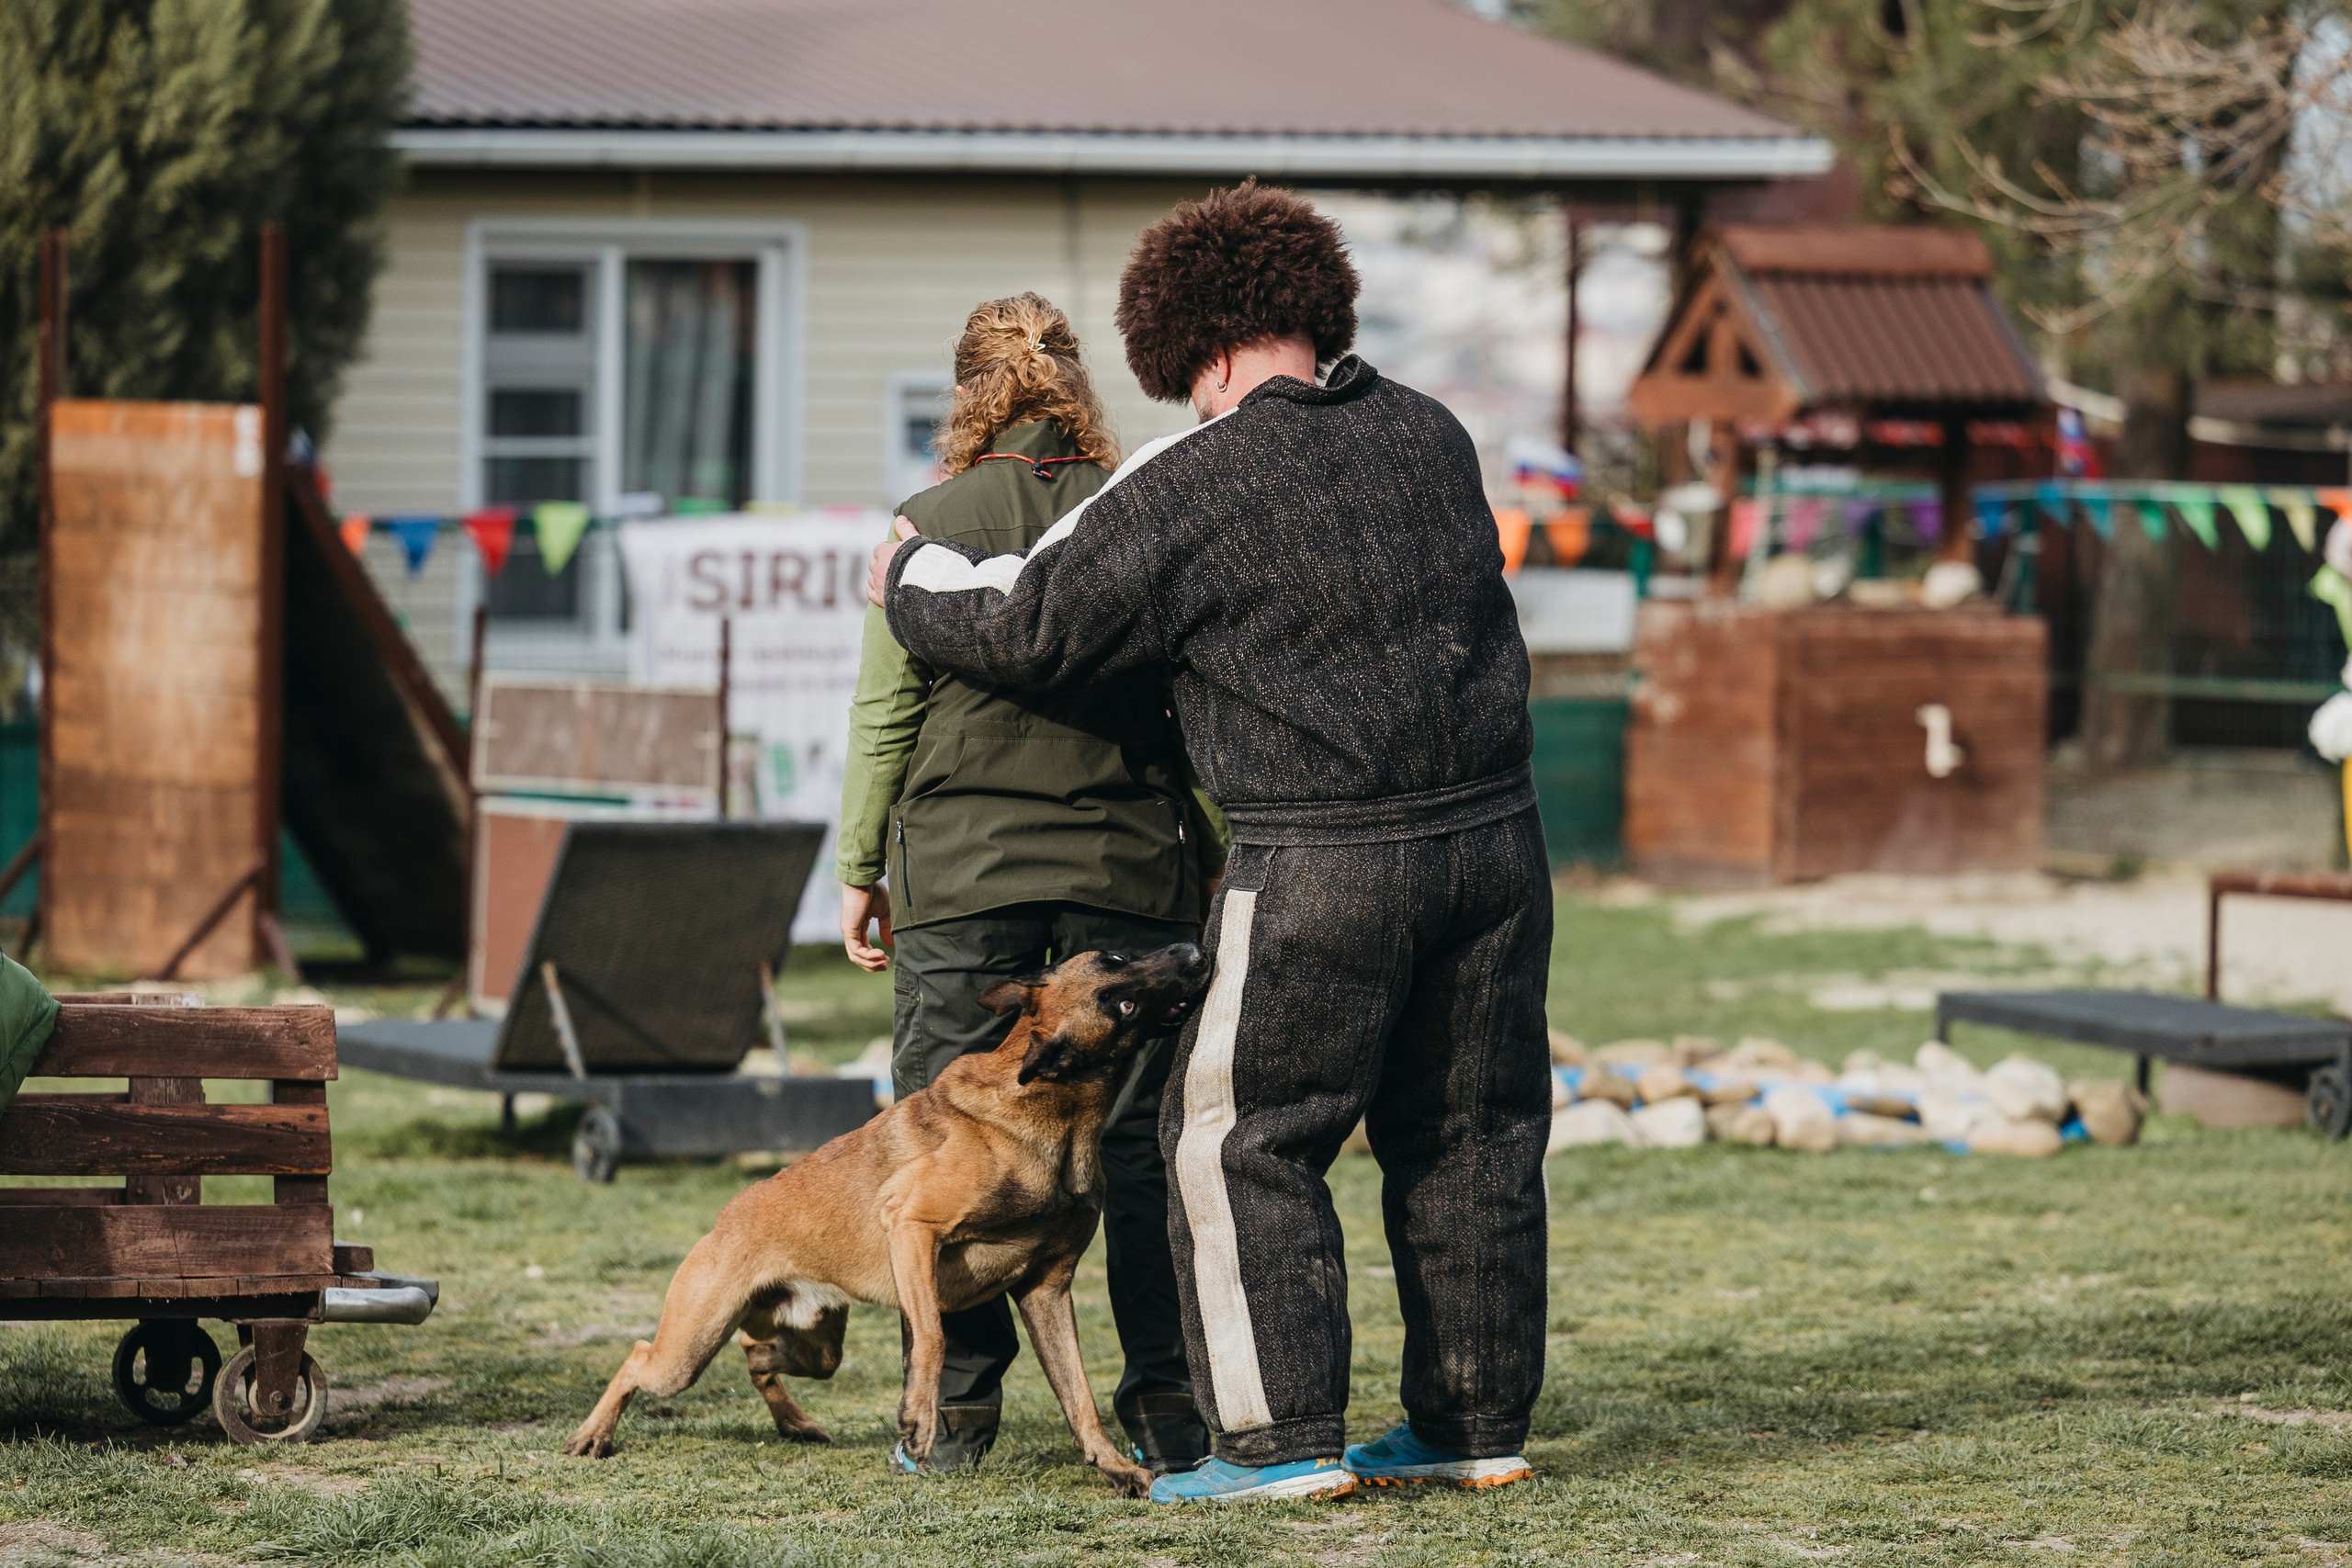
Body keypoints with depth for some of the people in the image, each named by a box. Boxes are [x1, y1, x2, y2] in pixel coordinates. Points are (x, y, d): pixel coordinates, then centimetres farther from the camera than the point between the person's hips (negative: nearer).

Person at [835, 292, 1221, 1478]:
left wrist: (857, 869, 8)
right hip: (1128, 868, 1)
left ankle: (955, 1411, 6)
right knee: (1138, 1138, 6)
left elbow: (883, 716, 0)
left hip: (959, 870, -1)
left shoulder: (925, 528, -3)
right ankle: (1166, 1410, 6)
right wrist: (1217, 862, 12)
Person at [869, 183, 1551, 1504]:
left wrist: (908, 580, 20)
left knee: (1245, 1143, 4)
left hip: (1323, 862, -6)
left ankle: (1285, 1437, 1)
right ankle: (1479, 1422, 20)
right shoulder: (1431, 437, 10)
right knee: (1470, 1138, 13)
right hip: (1493, 836, 6)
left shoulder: (1191, 489, -7)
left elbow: (1024, 628, -1)